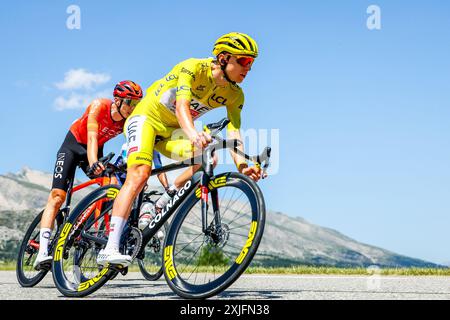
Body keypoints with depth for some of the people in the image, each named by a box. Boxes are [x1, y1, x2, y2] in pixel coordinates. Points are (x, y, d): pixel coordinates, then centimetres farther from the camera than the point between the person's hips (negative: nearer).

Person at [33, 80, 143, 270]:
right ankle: (42, 252, -26)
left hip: (96, 151, 5)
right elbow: (92, 137, -40)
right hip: (73, 145, -5)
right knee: (57, 195, -18)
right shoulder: (99, 106, -29)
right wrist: (93, 163, -56)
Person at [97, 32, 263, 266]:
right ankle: (110, 249, -34)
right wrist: (193, 134, -59)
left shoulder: (235, 95, -6)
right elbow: (181, 105, -39)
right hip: (146, 117, -6)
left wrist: (241, 164, -37)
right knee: (140, 173, -29)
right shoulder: (193, 68, -23)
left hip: (171, 132, 6)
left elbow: (233, 132, -17)